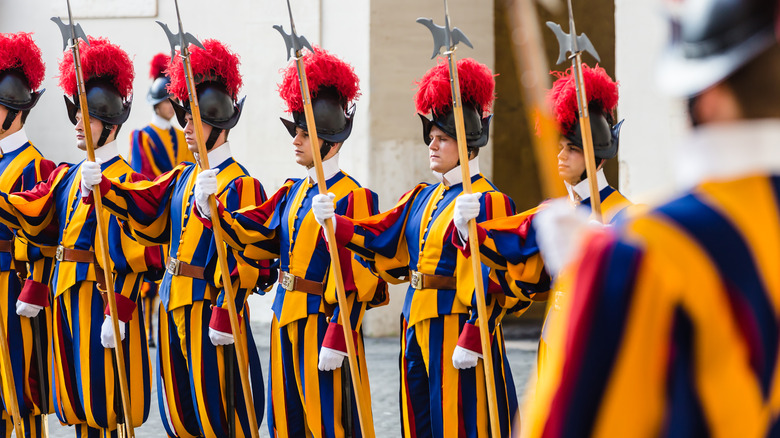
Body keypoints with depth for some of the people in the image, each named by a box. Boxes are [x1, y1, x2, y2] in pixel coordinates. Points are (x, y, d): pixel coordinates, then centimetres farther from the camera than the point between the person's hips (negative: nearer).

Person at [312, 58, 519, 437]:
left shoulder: (488, 202, -9)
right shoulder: (422, 197, 16)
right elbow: (380, 238, 8)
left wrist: (472, 338, -23)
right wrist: (334, 222, -9)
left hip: (457, 330, -8)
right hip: (418, 328, 8)